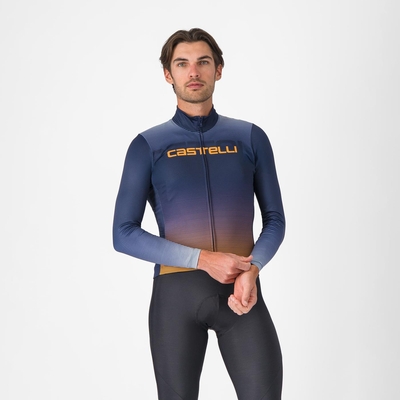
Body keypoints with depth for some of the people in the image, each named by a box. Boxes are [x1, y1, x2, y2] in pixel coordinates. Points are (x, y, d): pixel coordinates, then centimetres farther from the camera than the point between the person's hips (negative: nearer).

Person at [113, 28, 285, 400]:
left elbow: (274, 219, 10)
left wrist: (252, 270, -11)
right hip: (176, 290, 0)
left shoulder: (250, 138, 9)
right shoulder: (148, 146, 4)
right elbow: (124, 235, -1)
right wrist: (204, 259, -11)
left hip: (240, 290, 1)